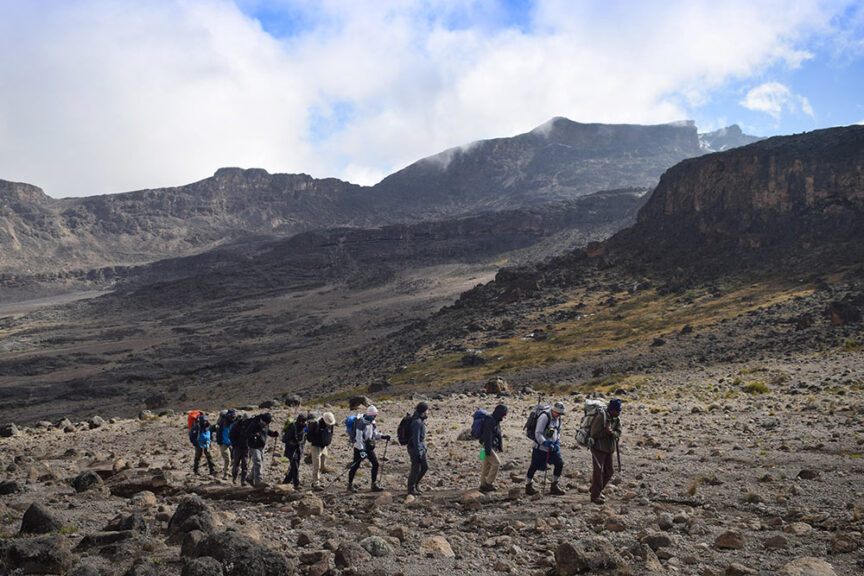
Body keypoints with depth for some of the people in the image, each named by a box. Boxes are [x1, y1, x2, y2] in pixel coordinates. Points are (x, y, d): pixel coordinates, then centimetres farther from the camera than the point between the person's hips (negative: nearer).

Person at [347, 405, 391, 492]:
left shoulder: (372, 423, 6)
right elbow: (358, 437, -23)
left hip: (369, 448, 7)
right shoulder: (361, 423, -19)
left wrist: (383, 436, 2)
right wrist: (361, 451, -27)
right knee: (355, 465, 2)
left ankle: (374, 485, 6)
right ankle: (350, 484, 18)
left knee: (375, 464, 0)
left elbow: (375, 434, 19)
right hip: (360, 447, -7)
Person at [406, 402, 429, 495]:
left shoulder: (420, 420, 10)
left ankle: (416, 484, 26)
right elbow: (415, 438, -23)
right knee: (416, 469, -1)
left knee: (425, 467, 13)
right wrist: (418, 452, -22)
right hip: (415, 448, -10)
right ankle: (411, 489, 11)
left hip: (421, 447, 10)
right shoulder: (417, 422, -22)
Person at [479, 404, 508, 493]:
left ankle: (483, 485, 15)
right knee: (496, 463, -9)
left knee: (486, 466, 10)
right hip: (488, 446, -9)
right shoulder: (490, 421, -19)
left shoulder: (496, 421, 12)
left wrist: (500, 448, 18)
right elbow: (488, 436, -23)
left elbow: (498, 435, 19)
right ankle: (489, 483, -1)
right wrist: (488, 450, -24)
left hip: (493, 446, 9)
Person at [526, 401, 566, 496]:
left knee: (559, 463, 2)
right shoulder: (545, 417, -20)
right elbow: (538, 433, -22)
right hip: (540, 447, -7)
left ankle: (554, 486, 16)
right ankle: (529, 485, 19)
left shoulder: (558, 419, 6)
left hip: (552, 447, 7)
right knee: (535, 466, 1)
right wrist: (545, 443, -33)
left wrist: (557, 443, 3)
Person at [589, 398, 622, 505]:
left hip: (608, 449, 8)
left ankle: (597, 489, 31)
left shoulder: (617, 419, 3)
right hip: (598, 448, -8)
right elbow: (594, 433, -21)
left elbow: (618, 433, -4)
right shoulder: (601, 417, -21)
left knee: (609, 471, 12)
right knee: (598, 471, -5)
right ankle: (595, 496, 4)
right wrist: (606, 431, -22)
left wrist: (611, 432, -24)